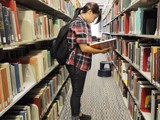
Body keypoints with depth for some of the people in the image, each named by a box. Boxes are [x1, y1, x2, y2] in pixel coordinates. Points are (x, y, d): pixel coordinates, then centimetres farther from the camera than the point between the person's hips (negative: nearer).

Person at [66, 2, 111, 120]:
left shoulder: (83, 23, 14)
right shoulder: (79, 23, -16)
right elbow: (84, 48, -20)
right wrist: (101, 51, -11)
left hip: (80, 64, 10)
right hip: (77, 64, -10)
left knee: (78, 91, 20)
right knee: (77, 92, 4)